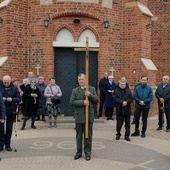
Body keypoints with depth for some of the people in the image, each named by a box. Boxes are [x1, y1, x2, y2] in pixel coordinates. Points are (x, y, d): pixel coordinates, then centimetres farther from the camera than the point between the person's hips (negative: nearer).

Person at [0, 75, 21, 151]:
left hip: (11, 111, 0)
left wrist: (12, 99, -22)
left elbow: (19, 99, -3)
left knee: (9, 128, 9)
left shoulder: (14, 88, -2)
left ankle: (8, 145, 20)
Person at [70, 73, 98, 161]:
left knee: (88, 135, 7)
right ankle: (79, 152, 22)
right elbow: (71, 102, -7)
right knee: (79, 135, 10)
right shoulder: (75, 90, 3)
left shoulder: (92, 89, 5)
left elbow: (96, 101, 1)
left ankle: (88, 152, 18)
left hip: (89, 116, 0)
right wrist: (83, 102, -18)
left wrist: (90, 95, -16)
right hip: (79, 116, 0)